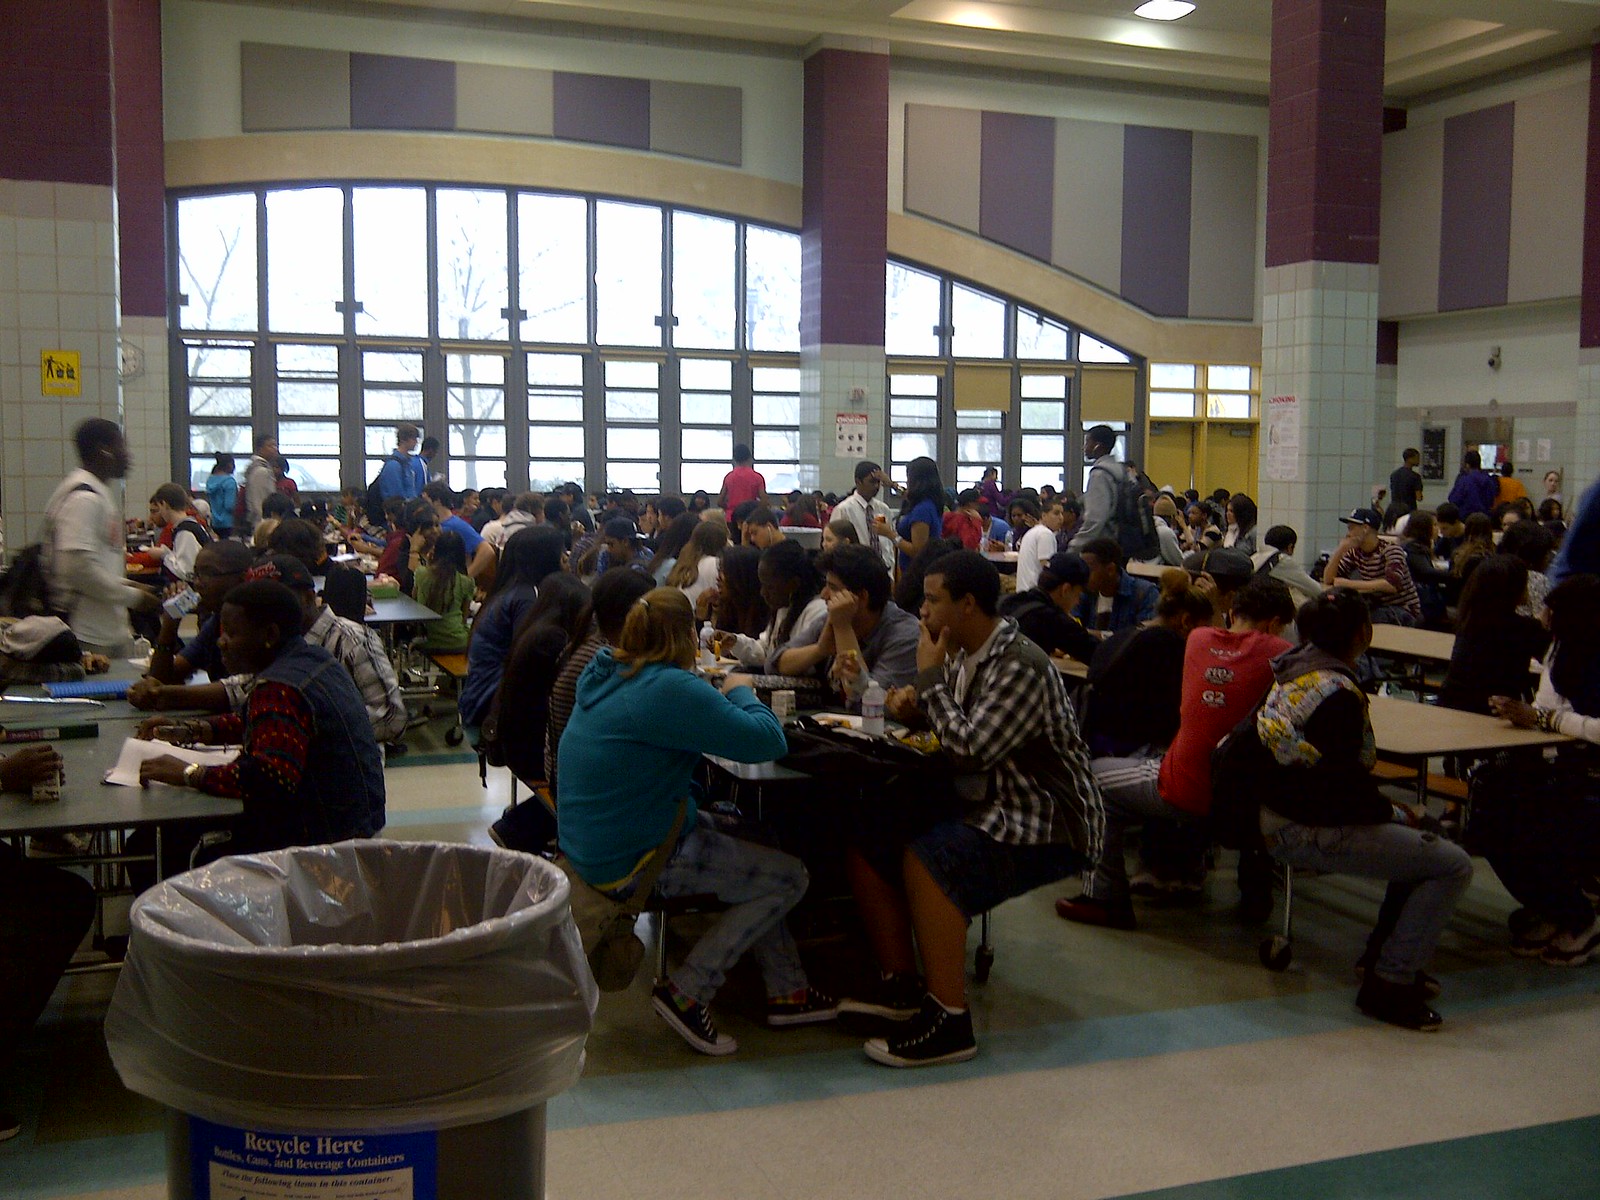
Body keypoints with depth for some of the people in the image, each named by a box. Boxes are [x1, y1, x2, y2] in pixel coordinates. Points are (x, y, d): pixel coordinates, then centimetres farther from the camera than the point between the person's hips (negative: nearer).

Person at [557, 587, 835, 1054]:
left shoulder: (602, 671, 6)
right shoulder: (671, 689, -23)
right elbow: (768, 740, -21)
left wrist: (720, 696, 14)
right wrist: (741, 692, -2)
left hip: (590, 844, 10)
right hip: (631, 864, -10)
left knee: (749, 848, 22)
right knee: (789, 877, -3)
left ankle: (786, 991, 24)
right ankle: (686, 991, -2)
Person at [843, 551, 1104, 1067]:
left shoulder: (1022, 666, -22)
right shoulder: (962, 653, 6)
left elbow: (970, 749, -28)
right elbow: (954, 728, 20)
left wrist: (930, 677, -17)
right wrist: (915, 706, -3)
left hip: (1048, 826, -10)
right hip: (984, 804, 10)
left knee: (927, 858, -32)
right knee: (867, 833, 1)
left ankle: (949, 1022, -21)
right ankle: (900, 985, 8)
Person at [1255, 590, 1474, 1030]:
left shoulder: (1293, 669, 5)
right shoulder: (1339, 693, -23)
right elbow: (1343, 784, -21)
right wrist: (1391, 810, -6)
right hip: (1313, 832, -10)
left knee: (1423, 841, 23)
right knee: (1453, 866, -10)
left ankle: (1384, 955, 28)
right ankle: (1388, 985, -4)